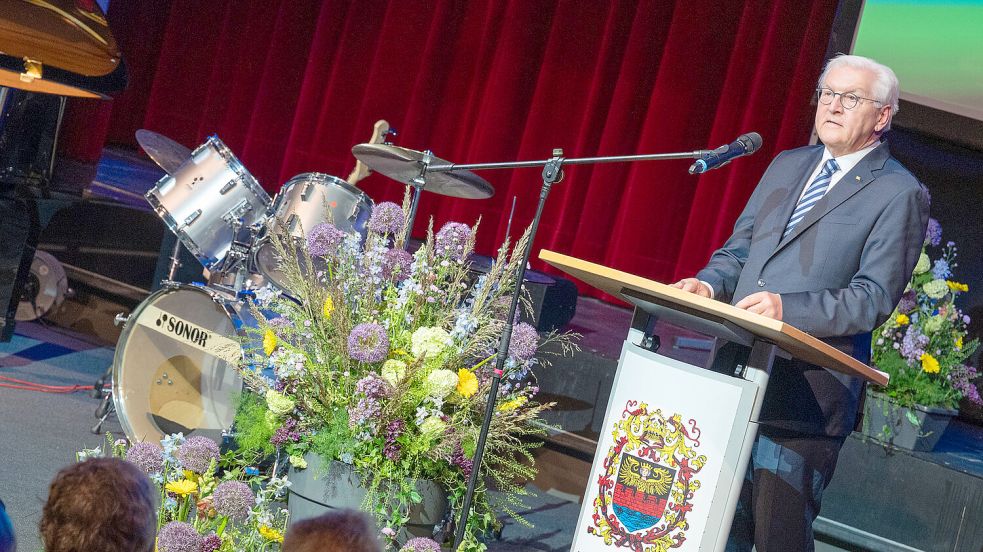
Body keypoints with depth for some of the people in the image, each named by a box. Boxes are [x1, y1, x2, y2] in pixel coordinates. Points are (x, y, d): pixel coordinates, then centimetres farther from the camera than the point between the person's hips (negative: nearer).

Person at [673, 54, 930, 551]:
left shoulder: (900, 193, -4)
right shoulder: (786, 166, 17)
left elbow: (874, 298, -12)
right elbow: (739, 248, 21)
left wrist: (788, 308, -25)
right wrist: (710, 284, -2)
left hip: (806, 394, -6)